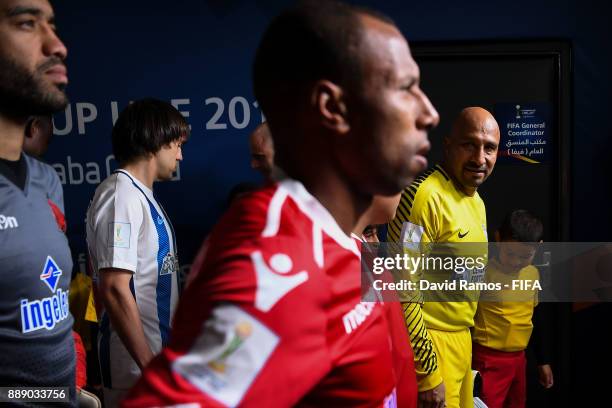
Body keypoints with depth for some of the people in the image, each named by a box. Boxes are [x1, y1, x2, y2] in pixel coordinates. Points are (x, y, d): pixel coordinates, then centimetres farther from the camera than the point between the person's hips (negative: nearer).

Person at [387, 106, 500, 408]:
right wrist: (428, 373, -19)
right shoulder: (425, 196, -21)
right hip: (428, 342, -8)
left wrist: (467, 339, 19)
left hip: (462, 338, 9)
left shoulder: (477, 202, 9)